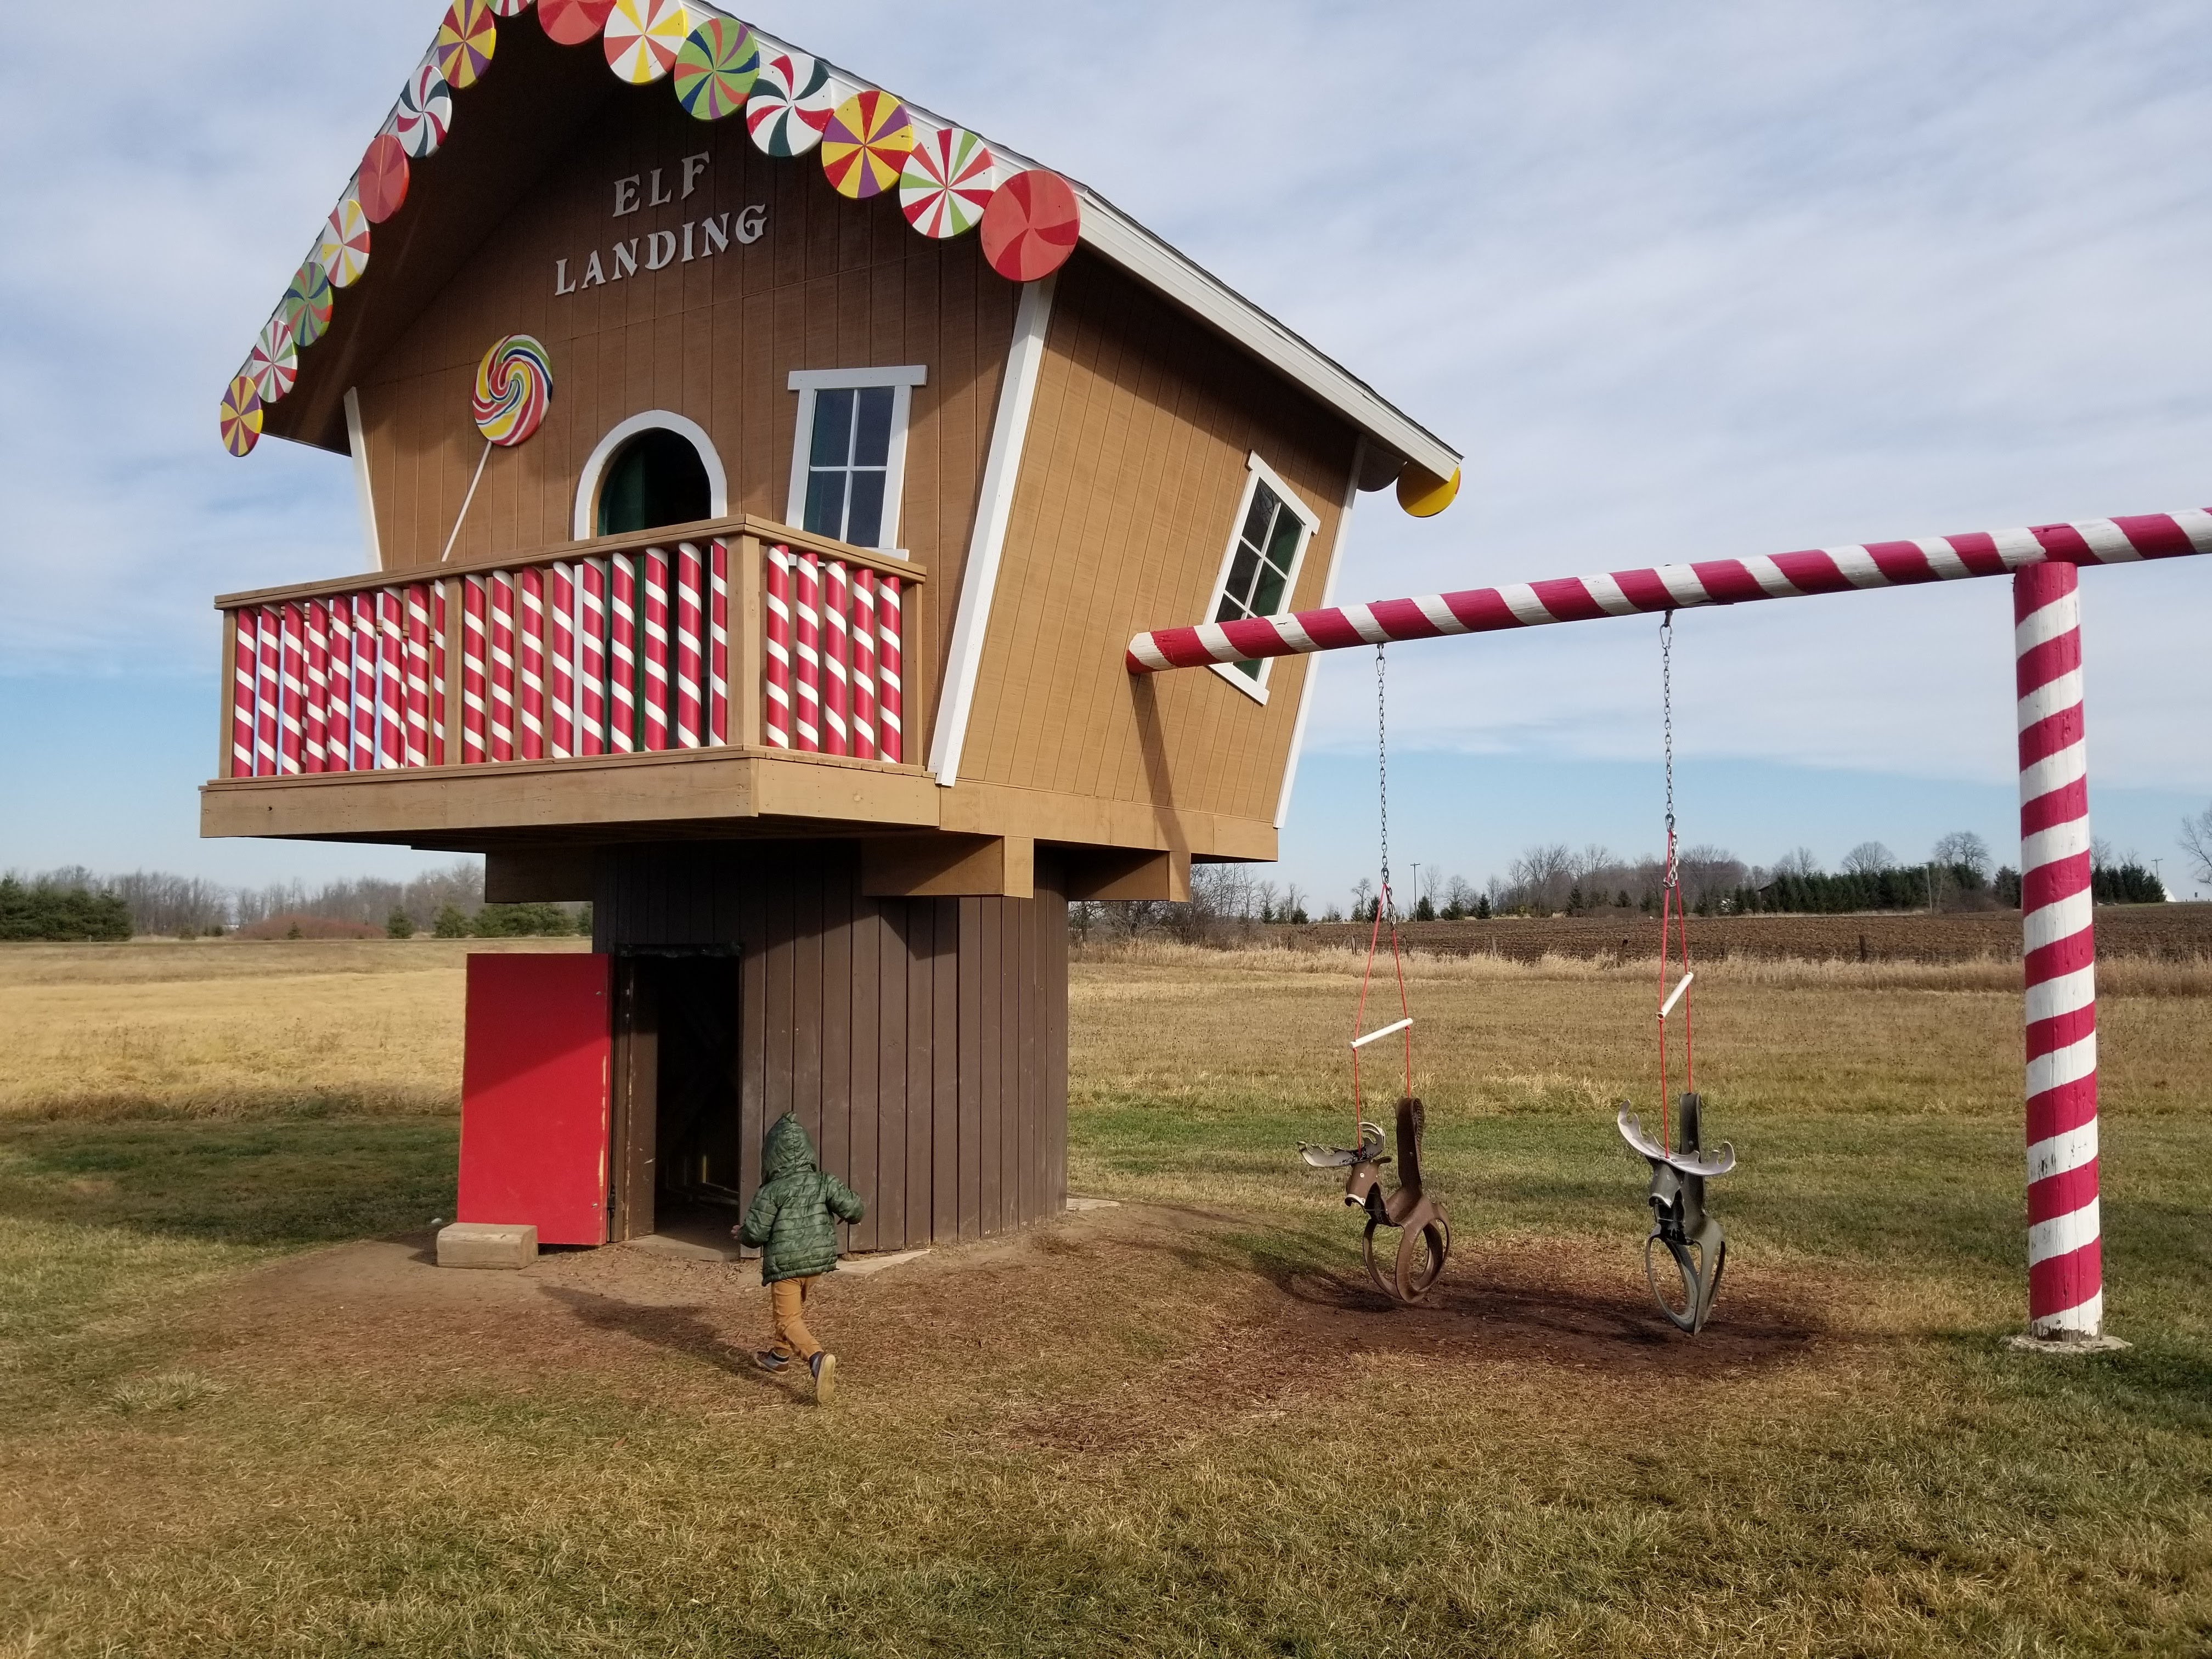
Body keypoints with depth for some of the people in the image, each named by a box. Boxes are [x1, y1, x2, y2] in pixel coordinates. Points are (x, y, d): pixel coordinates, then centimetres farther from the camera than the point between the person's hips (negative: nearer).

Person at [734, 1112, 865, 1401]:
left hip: (785, 1264, -6)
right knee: (796, 1309, 28)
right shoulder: (823, 1182, -4)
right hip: (818, 1259, 6)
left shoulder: (771, 1192, -14)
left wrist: (741, 1233, 8)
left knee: (788, 1320, -4)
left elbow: (755, 1234, -15)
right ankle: (781, 1355, 46)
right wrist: (838, 1216, 14)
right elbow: (855, 1208, -9)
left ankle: (818, 1358, -29)